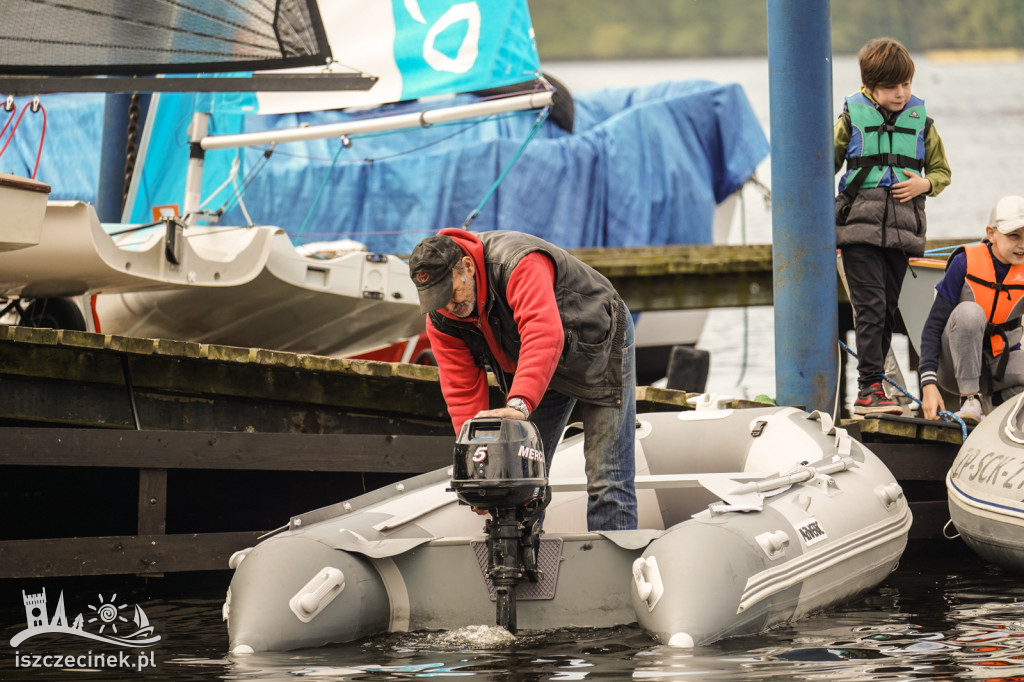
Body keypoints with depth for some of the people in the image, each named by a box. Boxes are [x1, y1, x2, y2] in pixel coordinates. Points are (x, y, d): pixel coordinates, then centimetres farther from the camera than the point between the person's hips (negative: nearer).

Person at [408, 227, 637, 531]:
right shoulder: (441, 319, -16)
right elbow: (463, 392, -15)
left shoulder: (521, 265, -38)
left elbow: (544, 337, -52)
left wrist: (519, 404, -65)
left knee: (607, 480, -12)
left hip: (599, 346, -6)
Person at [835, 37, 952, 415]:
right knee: (870, 306, -13)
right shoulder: (852, 118, 5)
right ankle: (870, 389, -14)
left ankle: (869, 391, 12)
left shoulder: (920, 122, 10)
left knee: (887, 309, 6)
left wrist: (925, 184, -4)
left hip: (901, 228, 3)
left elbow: (942, 171, 18)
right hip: (859, 225, -3)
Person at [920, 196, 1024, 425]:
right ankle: (970, 398, -28)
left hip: (999, 361, 3)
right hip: (955, 360, -3)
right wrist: (929, 382, -25)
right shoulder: (967, 262, -15)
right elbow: (934, 325, -15)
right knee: (969, 312, -35)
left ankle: (994, 400, -2)